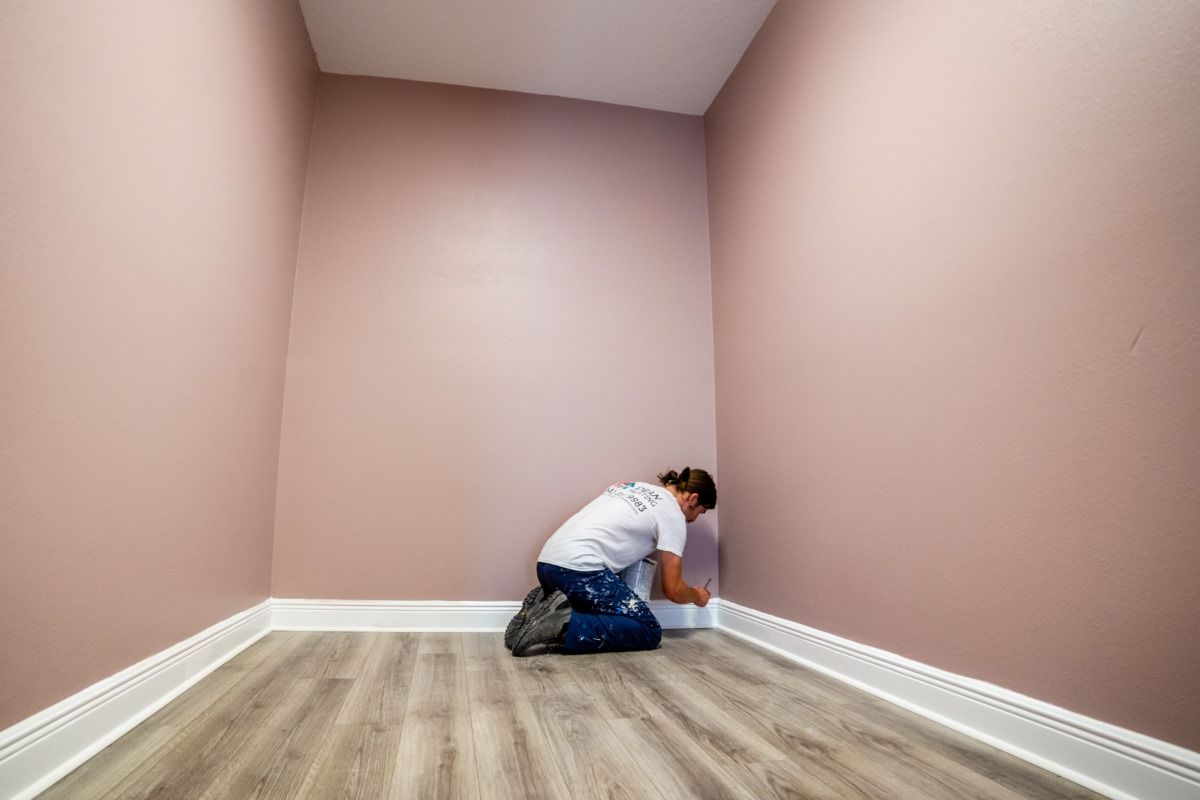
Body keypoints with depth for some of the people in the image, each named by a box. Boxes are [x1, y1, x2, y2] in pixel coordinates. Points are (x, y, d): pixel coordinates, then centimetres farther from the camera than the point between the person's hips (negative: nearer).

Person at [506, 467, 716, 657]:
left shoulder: (634, 487, 25)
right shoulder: (672, 515, 3)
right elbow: (673, 590, 6)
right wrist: (697, 595, 27)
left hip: (547, 563, 9)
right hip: (578, 569, -9)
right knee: (649, 632, -2)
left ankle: (545, 610, 3)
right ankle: (564, 628, -16)